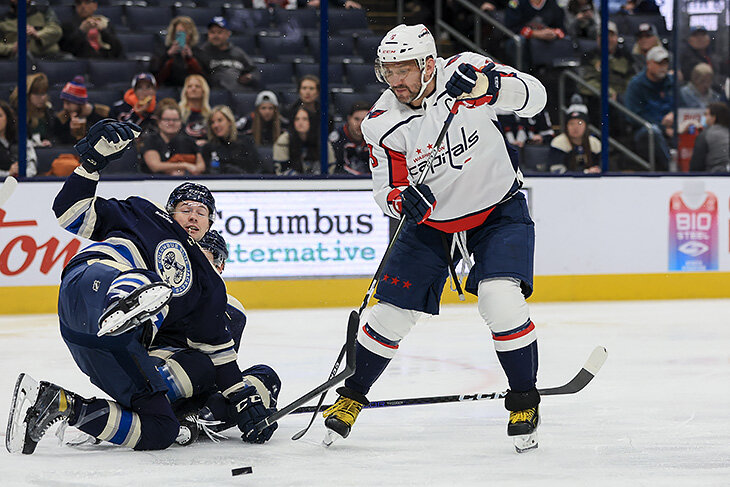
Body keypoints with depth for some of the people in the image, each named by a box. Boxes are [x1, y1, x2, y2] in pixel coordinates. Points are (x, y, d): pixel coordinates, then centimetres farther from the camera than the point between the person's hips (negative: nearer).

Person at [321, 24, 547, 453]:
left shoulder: (463, 72, -20)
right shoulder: (383, 123, -15)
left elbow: (534, 97, -20)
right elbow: (386, 189, -9)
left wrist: (487, 85, -39)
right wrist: (403, 200, -33)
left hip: (497, 209, -2)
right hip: (432, 219, 3)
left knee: (500, 297, -22)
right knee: (393, 311, 1)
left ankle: (525, 400, -5)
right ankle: (351, 396, 23)